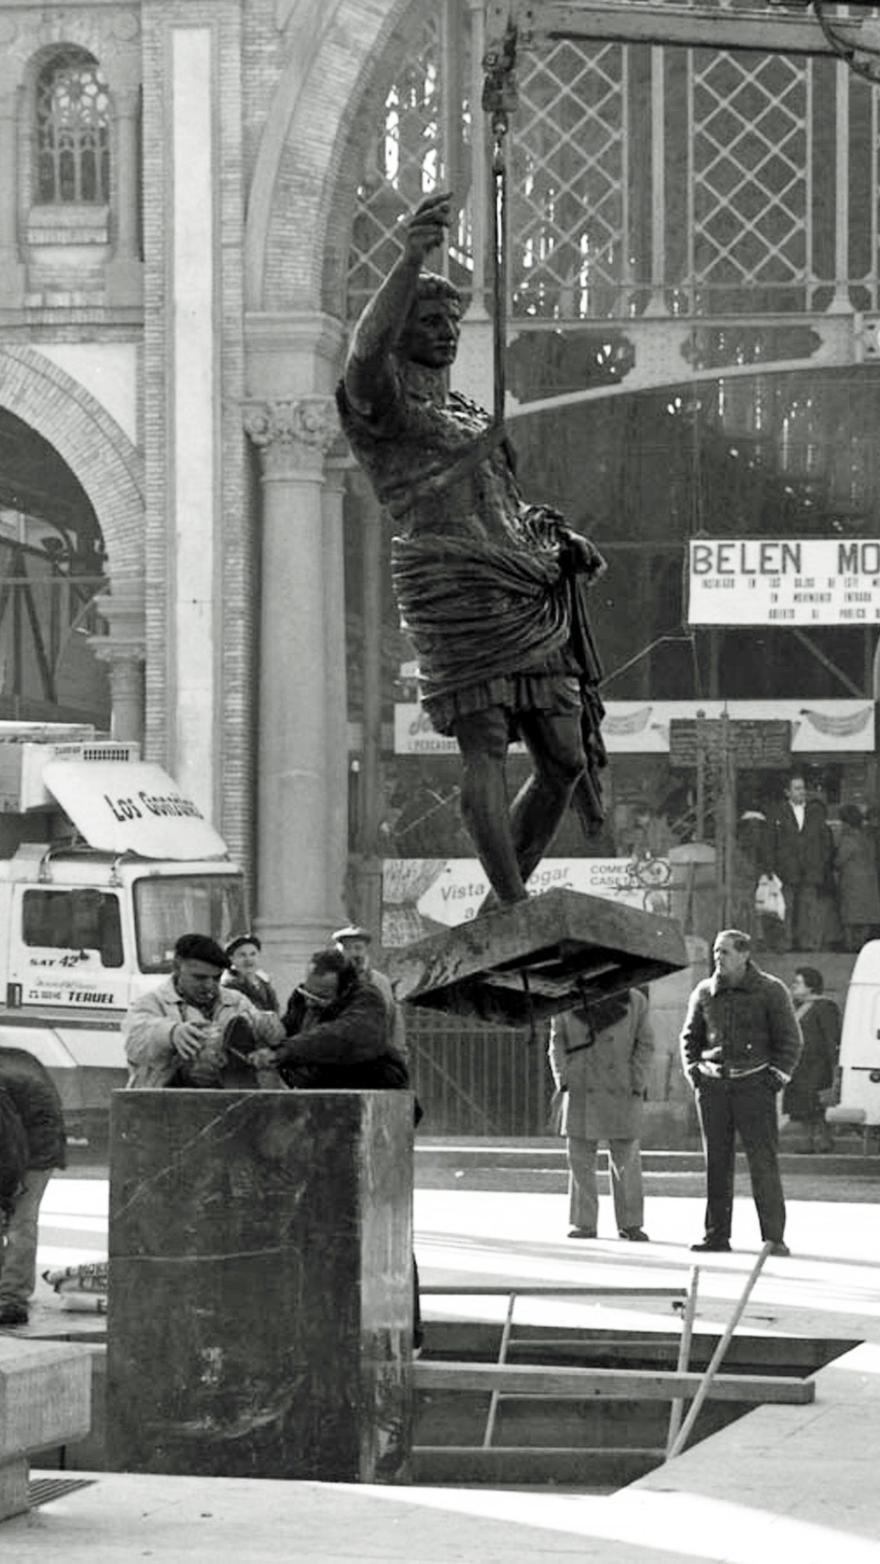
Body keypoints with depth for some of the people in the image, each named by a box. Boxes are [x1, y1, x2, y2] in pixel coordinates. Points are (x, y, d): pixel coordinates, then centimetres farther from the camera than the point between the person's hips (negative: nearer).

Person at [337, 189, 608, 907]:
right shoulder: (384, 406, 2)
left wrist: (563, 540, 17)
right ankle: (514, 908, -19)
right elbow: (366, 349, -21)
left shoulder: (469, 413, 28)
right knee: (485, 747, -16)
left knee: (566, 756, 6)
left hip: (527, 597, 8)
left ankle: (510, 892, 17)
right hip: (454, 592, -8)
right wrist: (411, 260, -34)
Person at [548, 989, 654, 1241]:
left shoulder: (635, 1001, 3)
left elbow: (645, 1045, 4)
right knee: (580, 1157, 1)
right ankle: (584, 1223, 9)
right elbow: (557, 1042, 8)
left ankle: (629, 1223, 8)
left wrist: (636, 1085, -5)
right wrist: (562, 1079, -3)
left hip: (621, 1093, -1)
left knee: (626, 1159, -1)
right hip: (580, 1089, 1)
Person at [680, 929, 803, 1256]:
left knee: (763, 1162, -8)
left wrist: (777, 1077, -5)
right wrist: (693, 1070, 8)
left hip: (754, 1084, -4)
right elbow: (690, 1036, 22)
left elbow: (791, 1040, 3)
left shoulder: (770, 991, 0)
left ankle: (774, 1237, -7)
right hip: (712, 1085, 4)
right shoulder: (704, 993, 10)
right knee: (716, 1163, 4)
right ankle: (716, 1234, 9)